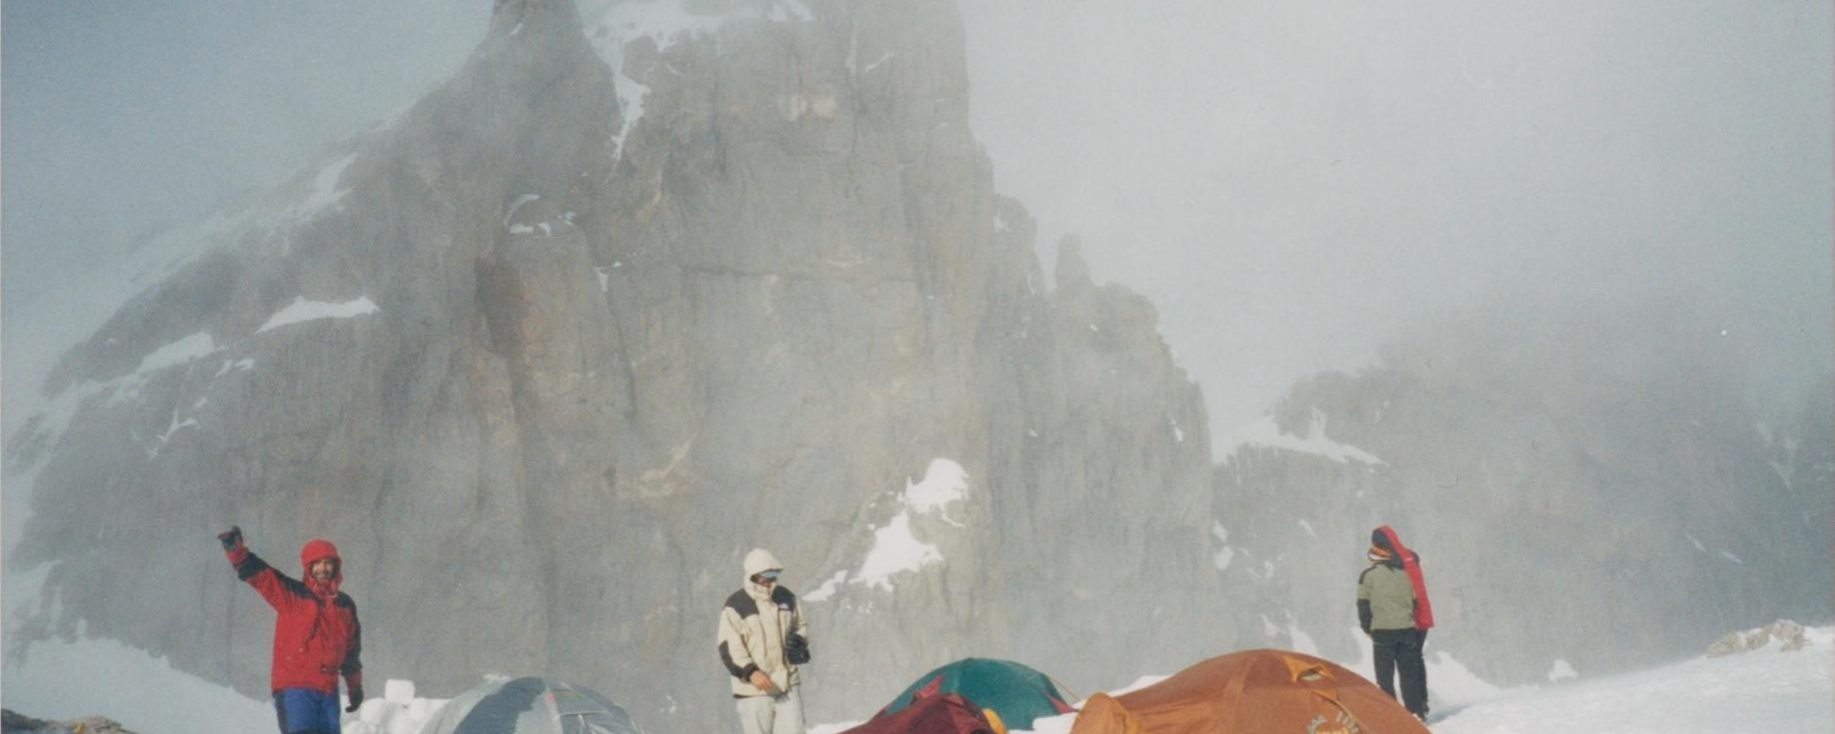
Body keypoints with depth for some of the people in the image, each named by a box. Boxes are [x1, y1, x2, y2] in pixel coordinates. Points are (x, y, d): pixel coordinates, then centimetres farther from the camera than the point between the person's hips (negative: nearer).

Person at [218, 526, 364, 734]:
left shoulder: (345, 605, 13)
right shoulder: (292, 594, 1)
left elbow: (351, 650, 22)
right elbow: (257, 573, -12)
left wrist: (355, 685, 25)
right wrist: (235, 549, -28)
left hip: (328, 689, 5)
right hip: (293, 686, -5)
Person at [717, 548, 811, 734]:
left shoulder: (786, 598, 7)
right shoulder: (736, 606, -9)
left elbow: (801, 626, 19)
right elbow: (729, 647, -14)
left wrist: (799, 641, -5)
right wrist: (750, 672, -27)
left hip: (786, 684, 4)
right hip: (753, 689, -4)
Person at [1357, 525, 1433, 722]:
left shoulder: (1368, 575, -4)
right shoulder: (1405, 571, 8)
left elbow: (1363, 605, -3)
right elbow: (1414, 600, 12)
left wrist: (1367, 628, 7)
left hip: (1382, 630, -4)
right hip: (1407, 629, 4)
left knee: (1385, 675, 0)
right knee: (1409, 672, 9)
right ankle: (1416, 710, 9)